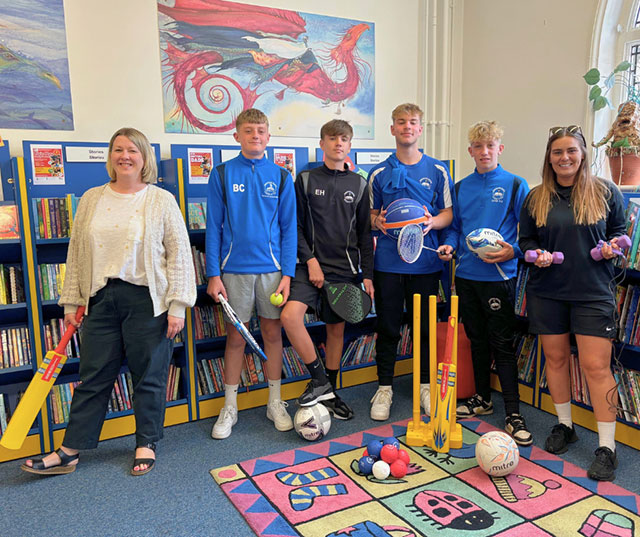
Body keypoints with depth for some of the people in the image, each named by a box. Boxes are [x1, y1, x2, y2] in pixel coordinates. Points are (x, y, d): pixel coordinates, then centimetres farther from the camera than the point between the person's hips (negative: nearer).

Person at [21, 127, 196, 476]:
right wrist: (71, 302, 10)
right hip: (101, 299, 3)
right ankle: (69, 452, 22)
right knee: (93, 377, 11)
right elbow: (76, 254, 12)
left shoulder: (162, 201, -2)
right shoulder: (91, 199, 9)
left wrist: (177, 305, -9)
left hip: (147, 300, -3)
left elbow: (179, 256, -4)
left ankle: (146, 444, 25)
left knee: (149, 376, 7)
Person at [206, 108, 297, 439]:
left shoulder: (280, 176, 5)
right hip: (234, 268, -1)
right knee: (236, 336, 6)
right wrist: (213, 273, -5)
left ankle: (275, 403, 23)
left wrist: (287, 273, -3)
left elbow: (289, 227, 4)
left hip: (271, 268, 1)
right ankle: (230, 407, 21)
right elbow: (214, 226, 1)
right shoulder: (222, 174, 3)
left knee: (272, 332, 8)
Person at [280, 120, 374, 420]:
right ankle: (319, 379, -6)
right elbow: (296, 227, 2)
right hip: (312, 265, -2)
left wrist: (367, 275, 3)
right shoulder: (306, 180, 4)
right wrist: (310, 260, -10)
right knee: (290, 315, -23)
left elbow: (365, 234, 9)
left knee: (336, 329, 8)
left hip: (345, 268, 2)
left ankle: (330, 393, 25)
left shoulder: (359, 185, 9)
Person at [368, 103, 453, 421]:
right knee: (387, 327, 5)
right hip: (388, 261, 0)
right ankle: (384, 388, 19)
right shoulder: (379, 174, 7)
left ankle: (425, 385, 26)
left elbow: (448, 213, 6)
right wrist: (377, 222, -10)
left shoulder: (437, 171, 6)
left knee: (424, 326, 9)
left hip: (425, 261, 0)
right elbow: (372, 214, 12)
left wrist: (431, 222, -14)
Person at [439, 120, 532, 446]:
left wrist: (513, 251, -20)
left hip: (499, 276, -4)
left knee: (503, 345, -2)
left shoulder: (515, 185, -2)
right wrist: (450, 245, -2)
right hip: (466, 275, 5)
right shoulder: (461, 187, 10)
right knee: (477, 340, 15)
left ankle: (513, 413, 8)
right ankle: (482, 399, 30)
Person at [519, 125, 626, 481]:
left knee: (596, 366, -5)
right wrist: (536, 254, -8)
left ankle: (607, 447, 6)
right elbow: (526, 238, 12)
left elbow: (620, 230, 11)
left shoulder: (606, 192, 2)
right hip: (547, 291, 3)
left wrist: (613, 246, -11)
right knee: (556, 358, 11)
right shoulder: (536, 198, 6)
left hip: (593, 291, -2)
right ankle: (565, 425, 30)